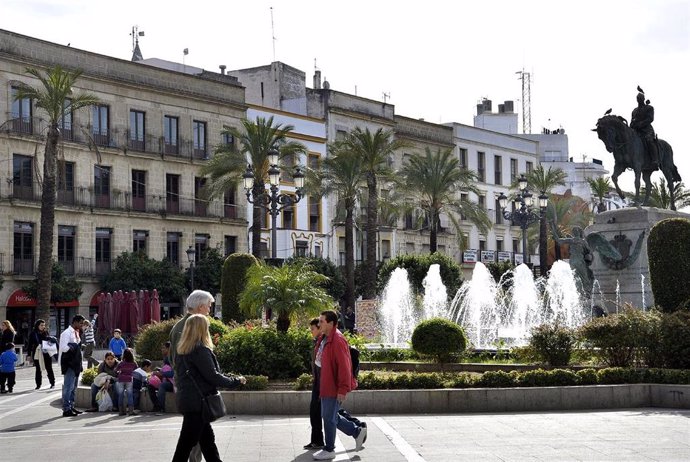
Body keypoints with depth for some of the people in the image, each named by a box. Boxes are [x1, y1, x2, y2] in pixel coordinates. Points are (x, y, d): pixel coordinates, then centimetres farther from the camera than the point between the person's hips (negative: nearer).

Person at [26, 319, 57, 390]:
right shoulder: (33, 334, 1)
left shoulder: (45, 332, 5)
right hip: (37, 354, 0)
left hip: (46, 354, 0)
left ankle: (52, 383, 15)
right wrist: (29, 355, 1)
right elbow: (30, 345, 3)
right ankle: (38, 385, 14)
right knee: (38, 369, 6)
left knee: (49, 368, 4)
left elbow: (49, 341, 11)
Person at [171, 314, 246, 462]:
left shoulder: (181, 349, 9)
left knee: (207, 439, 16)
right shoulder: (200, 350, -17)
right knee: (187, 443, -4)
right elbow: (213, 376, -16)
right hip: (197, 402, -9)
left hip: (186, 399, 9)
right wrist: (236, 381, -4)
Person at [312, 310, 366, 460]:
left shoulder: (337, 340, -20)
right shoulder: (325, 339, 10)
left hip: (334, 388, -10)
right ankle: (357, 431, 28)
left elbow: (344, 366, -23)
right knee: (328, 416, 17)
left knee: (329, 418, 0)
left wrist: (343, 390, -23)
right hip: (326, 386, 10)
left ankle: (329, 450, 13)